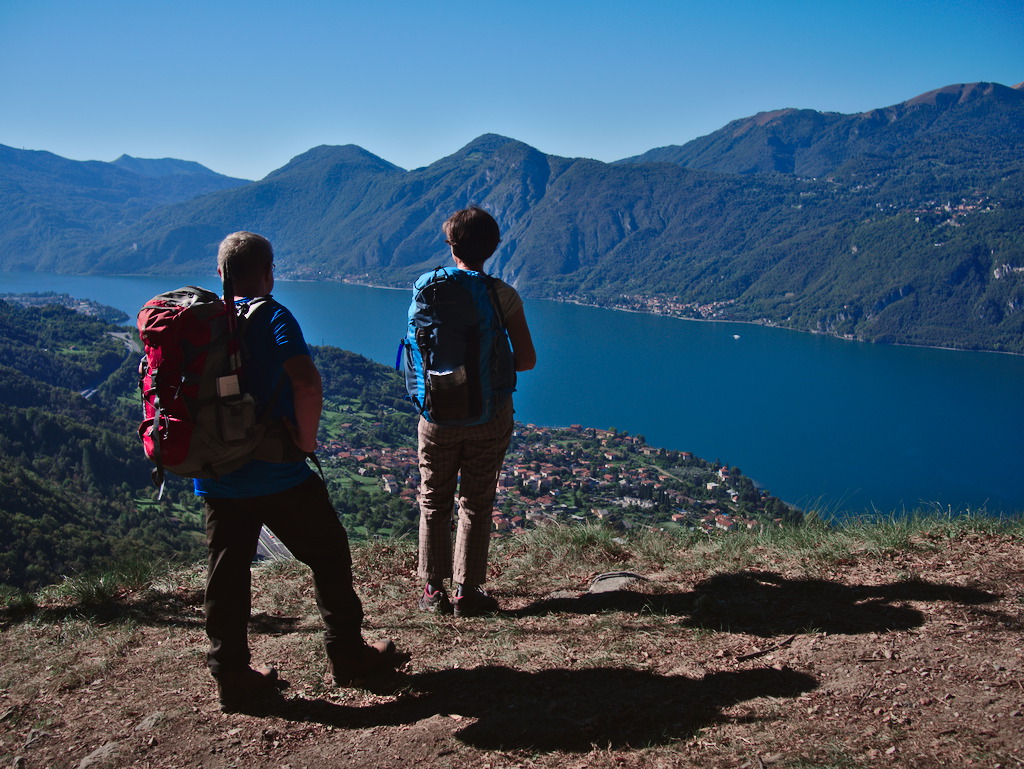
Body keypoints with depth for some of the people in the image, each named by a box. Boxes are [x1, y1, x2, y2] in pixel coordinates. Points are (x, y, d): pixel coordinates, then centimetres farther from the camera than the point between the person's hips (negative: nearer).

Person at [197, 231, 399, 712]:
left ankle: (231, 677, 19)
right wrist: (306, 439, -13)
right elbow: (308, 384, -27)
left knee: (226, 577, 12)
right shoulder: (271, 316, -11)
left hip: (214, 477, 6)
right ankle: (348, 658, 19)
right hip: (278, 474, -5)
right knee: (329, 557, 10)